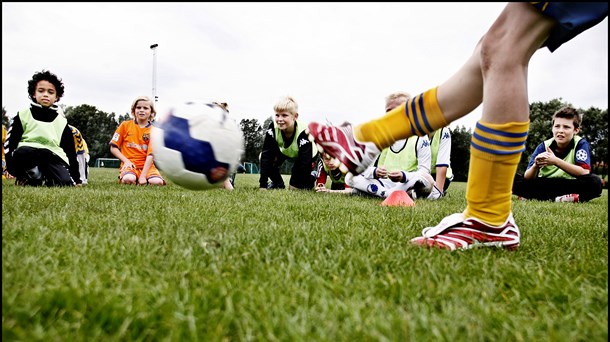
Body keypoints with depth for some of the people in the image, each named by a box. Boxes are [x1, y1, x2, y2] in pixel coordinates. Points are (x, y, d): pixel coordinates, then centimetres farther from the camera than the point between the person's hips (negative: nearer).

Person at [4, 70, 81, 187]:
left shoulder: (62, 122, 14)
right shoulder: (23, 116, 9)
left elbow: (70, 151, 14)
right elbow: (10, 143, 5)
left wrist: (76, 179, 10)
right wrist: (14, 170, -9)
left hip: (54, 156, 1)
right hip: (26, 155, -1)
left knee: (66, 183, -28)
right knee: (21, 153, -38)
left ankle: (46, 179, 3)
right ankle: (35, 177, -11)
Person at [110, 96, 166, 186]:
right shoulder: (125, 125, 7)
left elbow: (151, 154, -8)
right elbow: (113, 148, 9)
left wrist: (143, 176, -19)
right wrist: (126, 161, -8)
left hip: (147, 165, 1)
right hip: (130, 164, 0)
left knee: (157, 182, -29)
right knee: (129, 180, -35)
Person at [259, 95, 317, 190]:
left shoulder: (303, 132, -40)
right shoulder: (273, 128, -31)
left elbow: (304, 162, -36)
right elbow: (266, 155, -32)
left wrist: (293, 186, -34)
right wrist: (263, 184, -37)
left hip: (307, 155, -4)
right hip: (285, 150, 4)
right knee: (263, 157, -20)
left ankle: (311, 177, 19)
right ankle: (278, 184, 2)